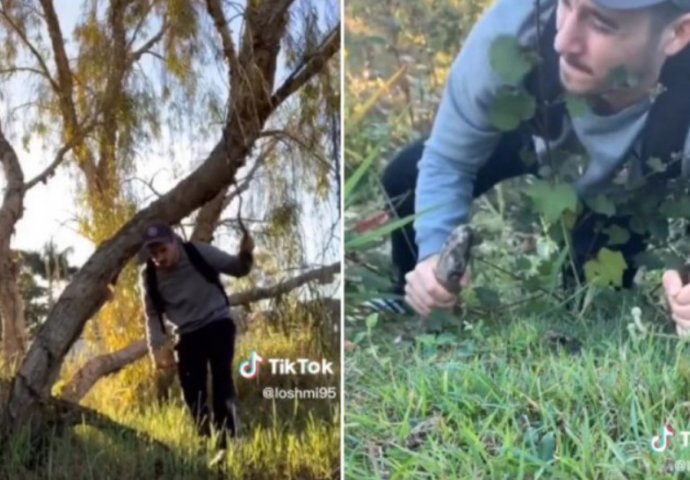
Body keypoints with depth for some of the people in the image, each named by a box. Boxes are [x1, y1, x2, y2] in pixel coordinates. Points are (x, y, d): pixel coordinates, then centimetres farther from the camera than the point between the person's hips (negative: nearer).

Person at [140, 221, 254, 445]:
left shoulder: (199, 252, -17)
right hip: (187, 335, 3)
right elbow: (153, 314, 3)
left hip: (217, 324, -3)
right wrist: (157, 347, -9)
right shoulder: (150, 276, -10)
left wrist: (245, 254, -30)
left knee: (221, 382, -14)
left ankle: (227, 443, -13)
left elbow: (237, 269, -7)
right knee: (192, 392, 2)